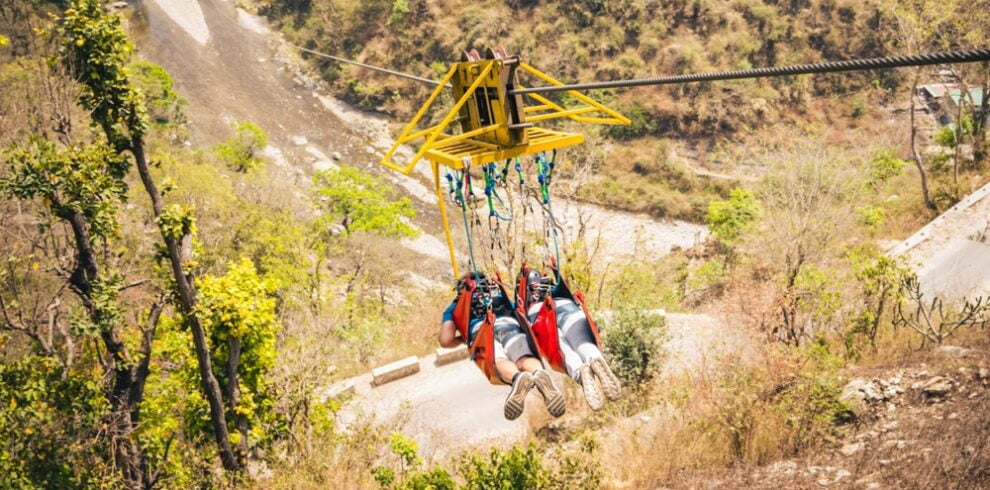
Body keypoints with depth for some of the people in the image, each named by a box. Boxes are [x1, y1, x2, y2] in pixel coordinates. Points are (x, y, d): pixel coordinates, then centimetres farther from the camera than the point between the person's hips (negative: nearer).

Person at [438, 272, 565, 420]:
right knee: (525, 358, -26)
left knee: (499, 361, -30)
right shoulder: (501, 296, 42)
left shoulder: (456, 306, 34)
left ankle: (517, 377, -65)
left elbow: (446, 341, 20)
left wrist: (461, 339, 41)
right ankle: (540, 374, -61)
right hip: (511, 325, 2)